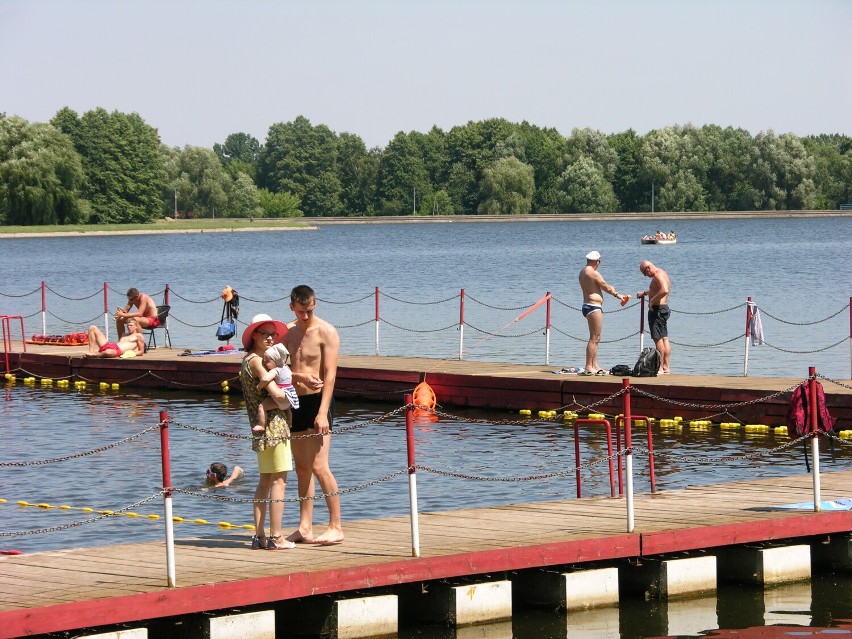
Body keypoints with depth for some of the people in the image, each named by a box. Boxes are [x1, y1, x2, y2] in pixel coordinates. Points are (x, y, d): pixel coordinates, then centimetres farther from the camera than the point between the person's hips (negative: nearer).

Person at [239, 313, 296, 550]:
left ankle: (259, 536, 14)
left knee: (265, 480, 14)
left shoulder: (248, 360, 16)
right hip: (274, 423, -10)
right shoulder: (256, 361, -13)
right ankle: (275, 537, -6)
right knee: (279, 480, -6)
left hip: (261, 428, 10)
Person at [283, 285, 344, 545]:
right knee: (302, 467, 8)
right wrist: (301, 377, -15)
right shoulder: (288, 332, 10)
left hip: (317, 400, -6)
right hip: (296, 402, 6)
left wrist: (323, 412, -21)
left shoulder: (326, 332, -7)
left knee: (319, 466, -13)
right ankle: (305, 528, 11)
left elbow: (330, 374, -13)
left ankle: (336, 527, -8)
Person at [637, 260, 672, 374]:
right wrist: (645, 293, 36)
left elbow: (664, 291, -32)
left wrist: (652, 301, -24)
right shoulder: (662, 274, 18)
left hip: (657, 309, -11)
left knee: (658, 338, -9)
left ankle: (660, 368, -10)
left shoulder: (658, 275, -15)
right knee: (664, 338, 10)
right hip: (664, 308, 11)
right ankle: (666, 367, 12)